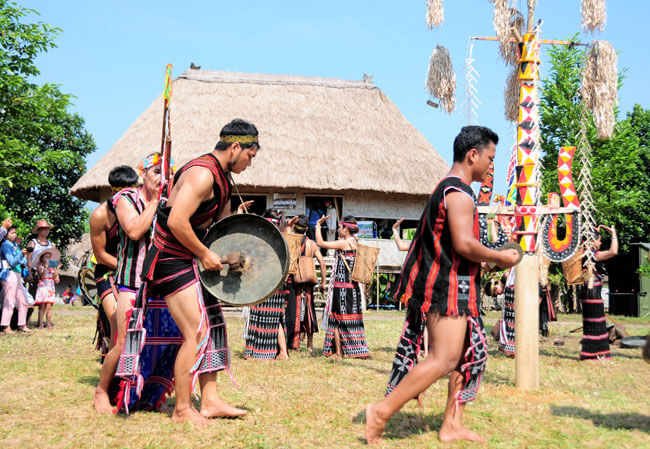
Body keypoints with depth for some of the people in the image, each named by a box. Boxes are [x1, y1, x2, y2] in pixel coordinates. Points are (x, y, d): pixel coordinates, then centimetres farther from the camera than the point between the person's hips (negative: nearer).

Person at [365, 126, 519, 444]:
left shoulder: (447, 190, 19)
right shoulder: (459, 193, -14)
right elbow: (464, 244, -23)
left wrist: (488, 258, 17)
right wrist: (500, 258, -9)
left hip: (451, 287, 11)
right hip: (449, 287, -11)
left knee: (469, 353, 12)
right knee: (443, 359, -11)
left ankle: (452, 425, 16)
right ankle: (381, 412, -7)